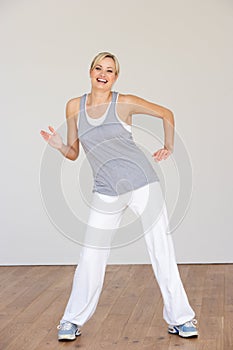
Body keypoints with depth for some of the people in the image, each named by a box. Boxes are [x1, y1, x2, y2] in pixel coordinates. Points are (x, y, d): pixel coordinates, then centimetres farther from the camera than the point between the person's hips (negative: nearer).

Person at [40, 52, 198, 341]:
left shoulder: (124, 103, -3)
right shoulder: (74, 106, 4)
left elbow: (166, 114, 9)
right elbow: (73, 153, 10)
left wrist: (169, 148, 9)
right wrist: (59, 145, -10)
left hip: (142, 183, -2)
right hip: (106, 192, 2)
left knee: (162, 251, 1)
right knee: (90, 258, 2)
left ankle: (179, 319, 13)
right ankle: (73, 320, 19)